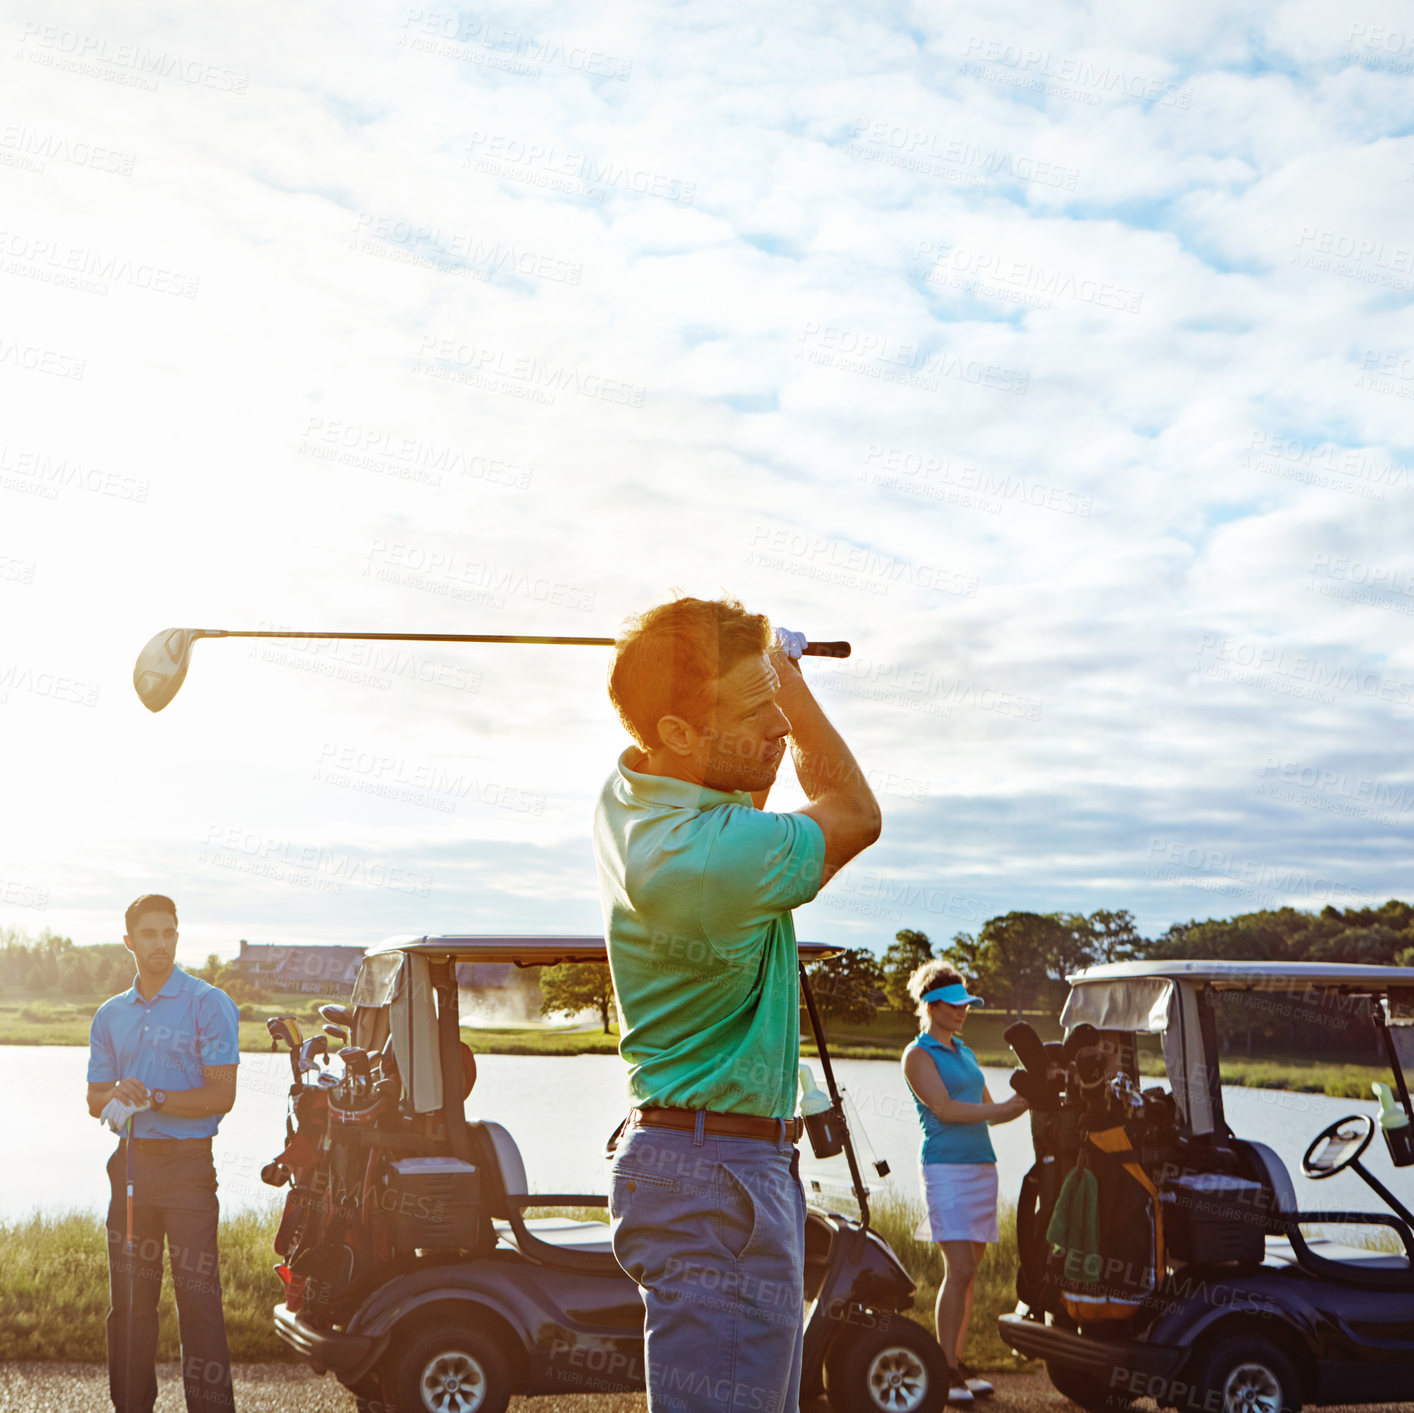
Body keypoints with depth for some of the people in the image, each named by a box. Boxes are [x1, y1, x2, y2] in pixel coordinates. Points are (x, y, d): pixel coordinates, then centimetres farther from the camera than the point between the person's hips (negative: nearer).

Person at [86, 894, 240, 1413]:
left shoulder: (209, 1005, -3)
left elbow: (220, 1096, -9)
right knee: (128, 1297, 9)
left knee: (198, 1296, -7)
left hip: (188, 1162, -5)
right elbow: (96, 1099, 13)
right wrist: (118, 1095, -9)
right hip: (130, 1161, 5)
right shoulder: (111, 1015, 14)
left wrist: (152, 1098, -16)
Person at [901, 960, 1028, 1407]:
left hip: (982, 1165, 7)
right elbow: (943, 1109, -16)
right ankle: (945, 1372, -8)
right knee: (960, 1270, -13)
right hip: (945, 1166, -7)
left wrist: (1024, 1103, 3)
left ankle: (957, 1362, 13)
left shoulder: (964, 1052, 19)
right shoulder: (918, 1055, -4)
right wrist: (1002, 1108, -18)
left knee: (968, 1271, 7)